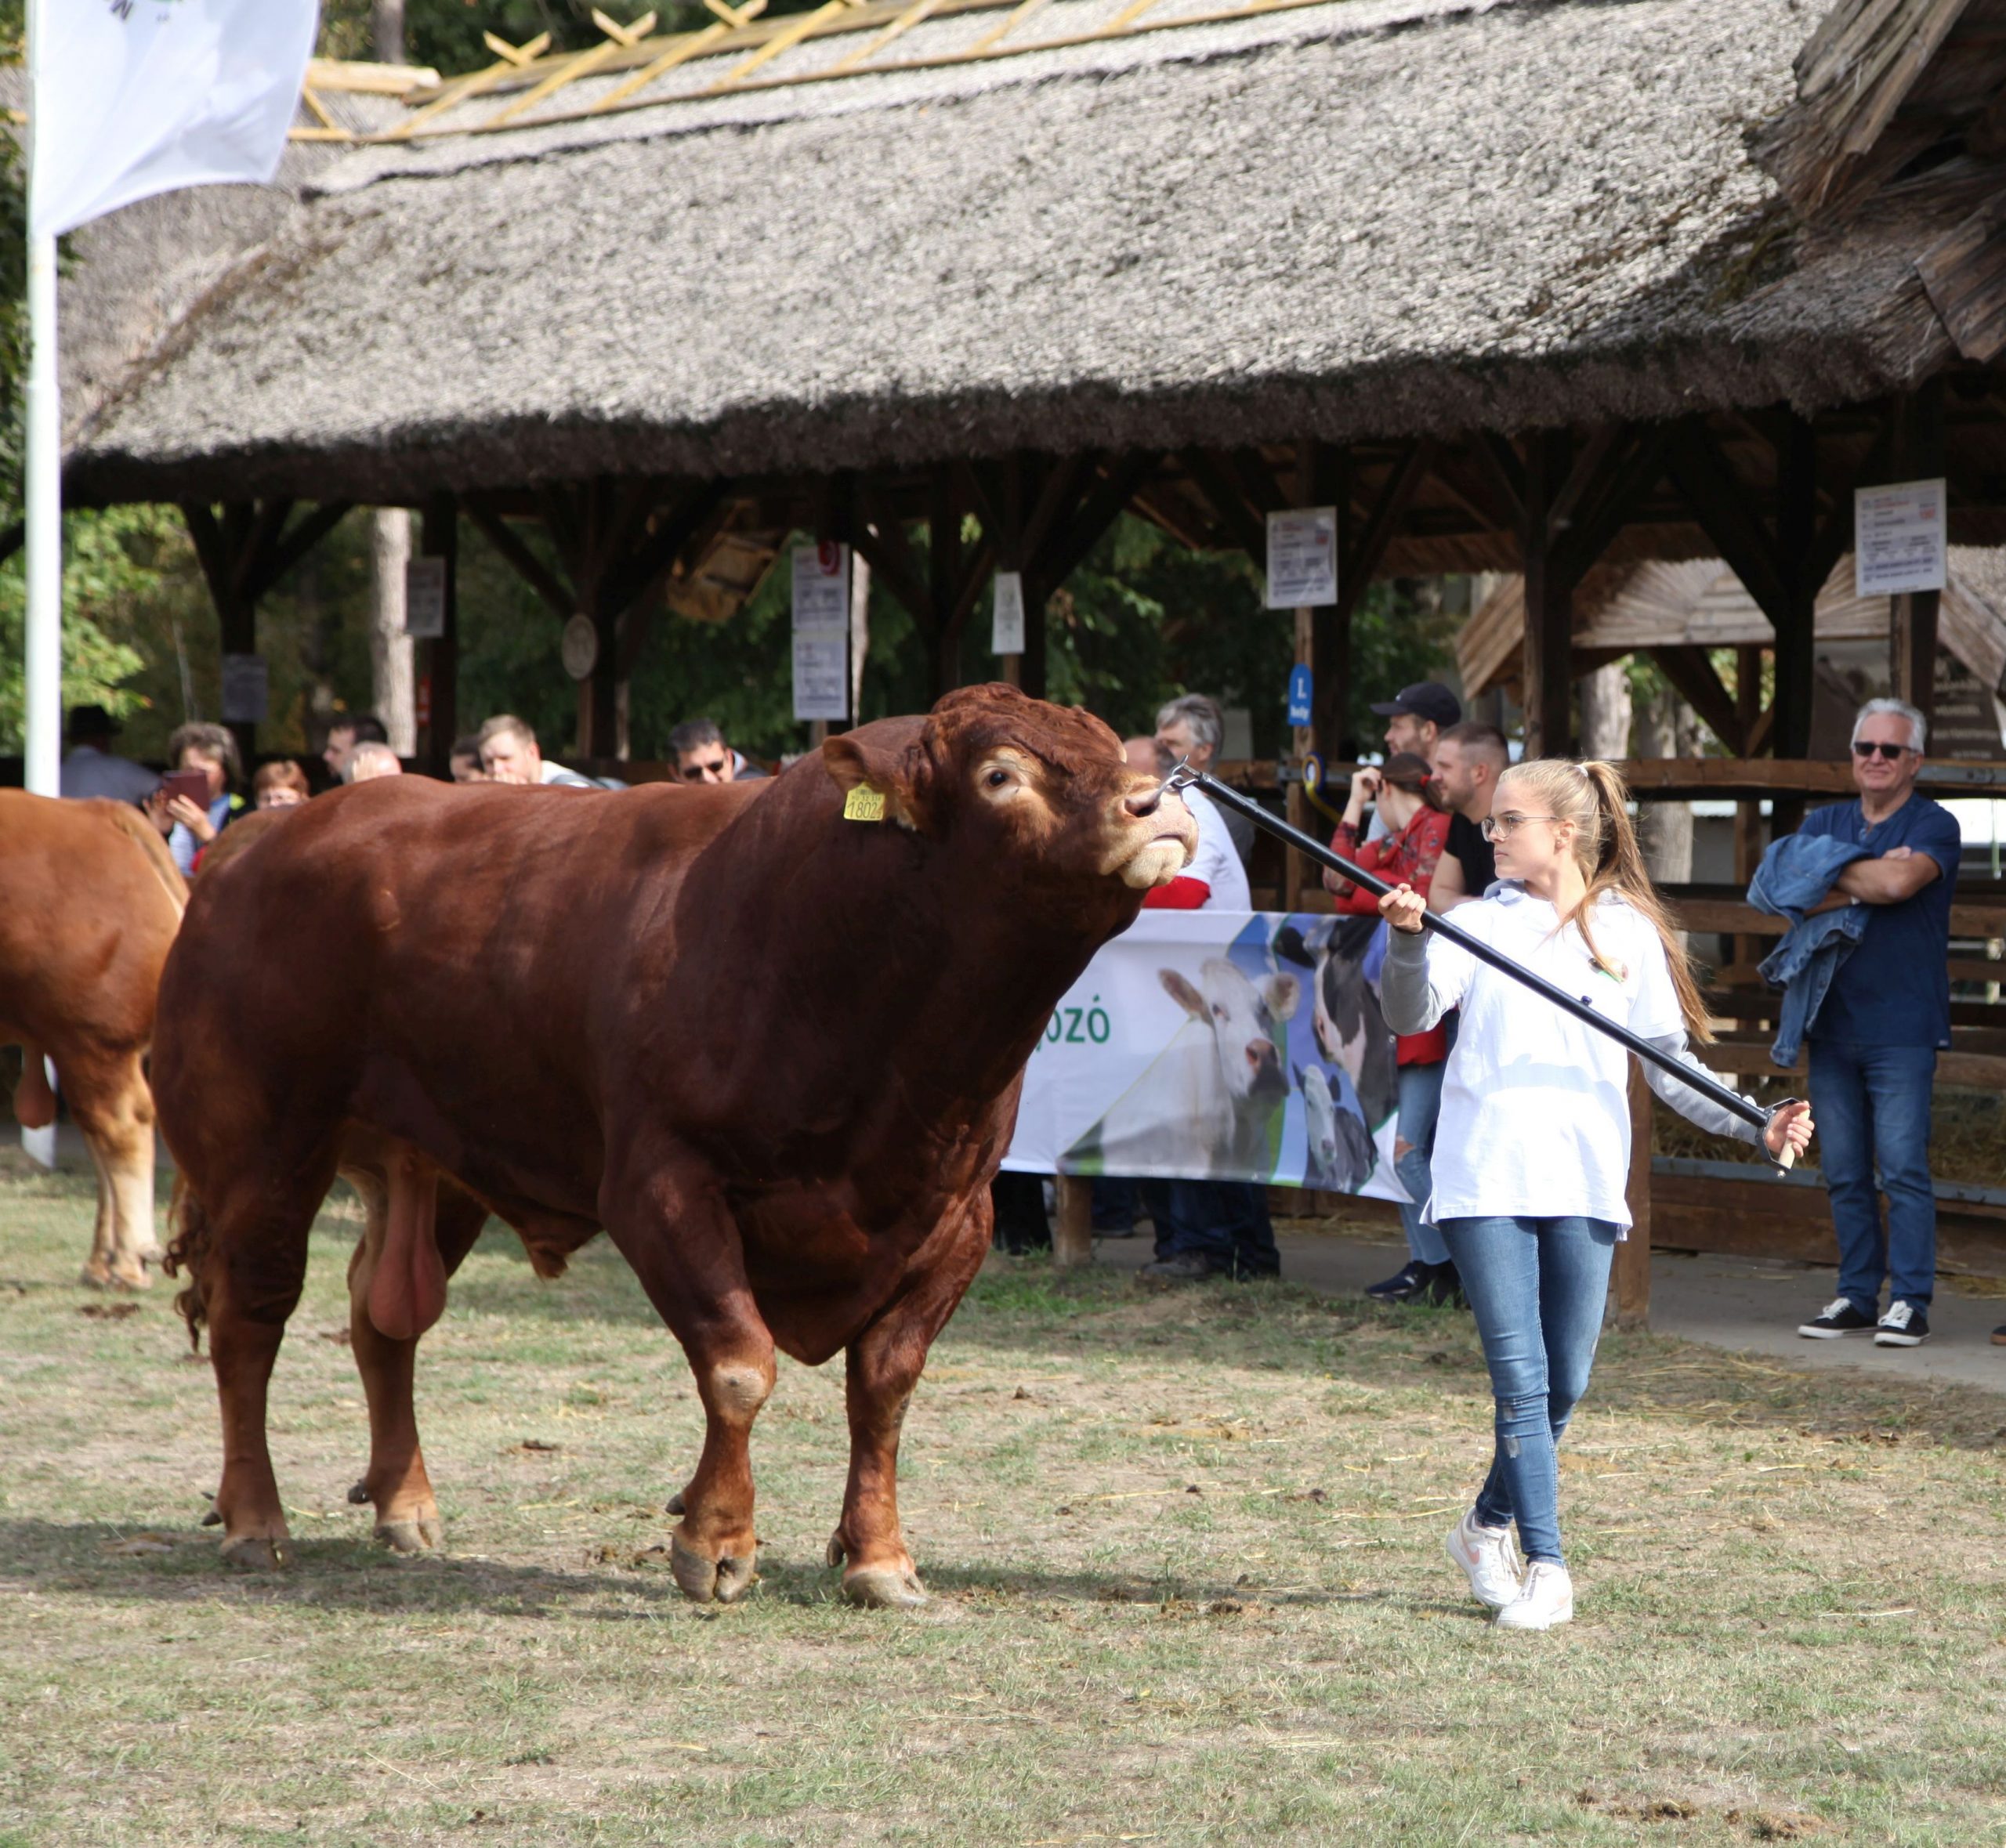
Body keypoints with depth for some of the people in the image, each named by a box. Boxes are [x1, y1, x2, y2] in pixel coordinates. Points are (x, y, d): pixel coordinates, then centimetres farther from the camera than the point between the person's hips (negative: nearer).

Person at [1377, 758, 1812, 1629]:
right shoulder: (1479, 923, 6)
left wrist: (1755, 1127, -3)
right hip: (1486, 1178, -2)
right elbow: (1410, 1016, -8)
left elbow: (1669, 1064, 10)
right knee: (1521, 1380, -8)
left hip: (1583, 1183, 2)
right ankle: (1546, 1567, -4)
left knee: (1564, 1384, 6)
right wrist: (1407, 943, -27)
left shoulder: (1629, 932, 9)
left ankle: (1489, 1524, 28)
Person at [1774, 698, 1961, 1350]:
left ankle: (1909, 1302, -5)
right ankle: (1856, 1296, 14)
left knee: (1903, 1167, -8)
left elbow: (1902, 880, -21)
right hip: (1832, 1022, 5)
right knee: (1844, 1173, 7)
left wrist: (1830, 876, -4)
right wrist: (1866, 884, -12)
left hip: (1901, 1027, -5)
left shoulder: (1933, 826, 0)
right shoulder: (1824, 823, 15)